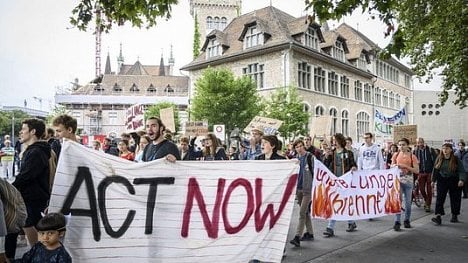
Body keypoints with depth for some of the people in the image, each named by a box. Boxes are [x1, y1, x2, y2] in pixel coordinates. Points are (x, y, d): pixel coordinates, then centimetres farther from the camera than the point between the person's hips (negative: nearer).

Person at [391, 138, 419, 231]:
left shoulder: (412, 156, -3)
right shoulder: (396, 155, 5)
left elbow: (417, 170, -8)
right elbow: (391, 166, 16)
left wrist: (405, 166, -18)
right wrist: (394, 166, -7)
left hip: (408, 181, -1)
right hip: (398, 180, 1)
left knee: (408, 202, 9)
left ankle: (407, 220, 24)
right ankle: (397, 222, -4)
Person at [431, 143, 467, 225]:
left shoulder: (456, 160, -6)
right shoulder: (439, 159, 2)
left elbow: (461, 171, -9)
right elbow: (435, 170, 9)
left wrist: (461, 180, -23)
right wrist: (433, 180, 9)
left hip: (454, 181, -1)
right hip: (442, 181, 2)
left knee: (455, 199, 9)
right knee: (440, 198, -9)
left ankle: (454, 215, 26)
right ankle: (438, 216, -14)